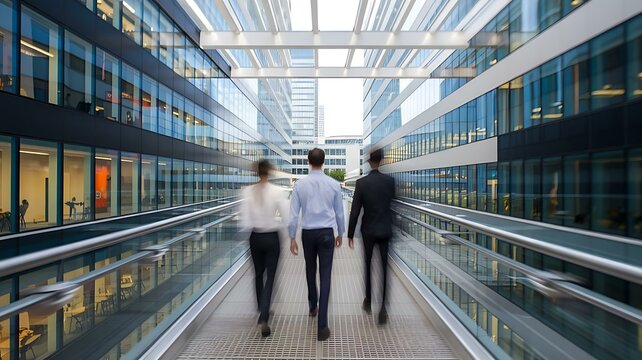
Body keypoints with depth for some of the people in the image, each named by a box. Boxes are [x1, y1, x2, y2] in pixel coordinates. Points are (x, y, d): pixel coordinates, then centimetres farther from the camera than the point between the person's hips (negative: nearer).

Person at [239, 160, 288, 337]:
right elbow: (284, 218, -12)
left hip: (255, 237, 3)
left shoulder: (248, 191, -8)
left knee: (258, 274, 22)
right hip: (271, 238, -3)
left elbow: (245, 222, -10)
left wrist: (254, 226, 10)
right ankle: (263, 319, -1)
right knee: (270, 277, 9)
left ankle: (262, 312, 40)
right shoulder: (277, 192, -14)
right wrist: (285, 236, 4)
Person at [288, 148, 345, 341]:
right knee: (325, 276, 1)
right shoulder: (334, 184, -5)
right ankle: (322, 326, 2)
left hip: (307, 233, 1)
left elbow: (293, 214, -6)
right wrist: (340, 234, 17)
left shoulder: (300, 184, -6)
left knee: (310, 271, 23)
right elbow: (339, 213, 3)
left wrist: (292, 238, 3)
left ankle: (313, 306, 45)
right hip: (326, 233, -1)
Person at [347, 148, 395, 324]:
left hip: (368, 230, 0)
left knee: (369, 266, 17)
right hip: (386, 230, 0)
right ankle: (382, 307, 8)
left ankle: (369, 302, 31)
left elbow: (355, 211, -9)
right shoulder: (390, 181, -6)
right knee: (384, 268, 7)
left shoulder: (361, 182, -11)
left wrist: (350, 234, 0)